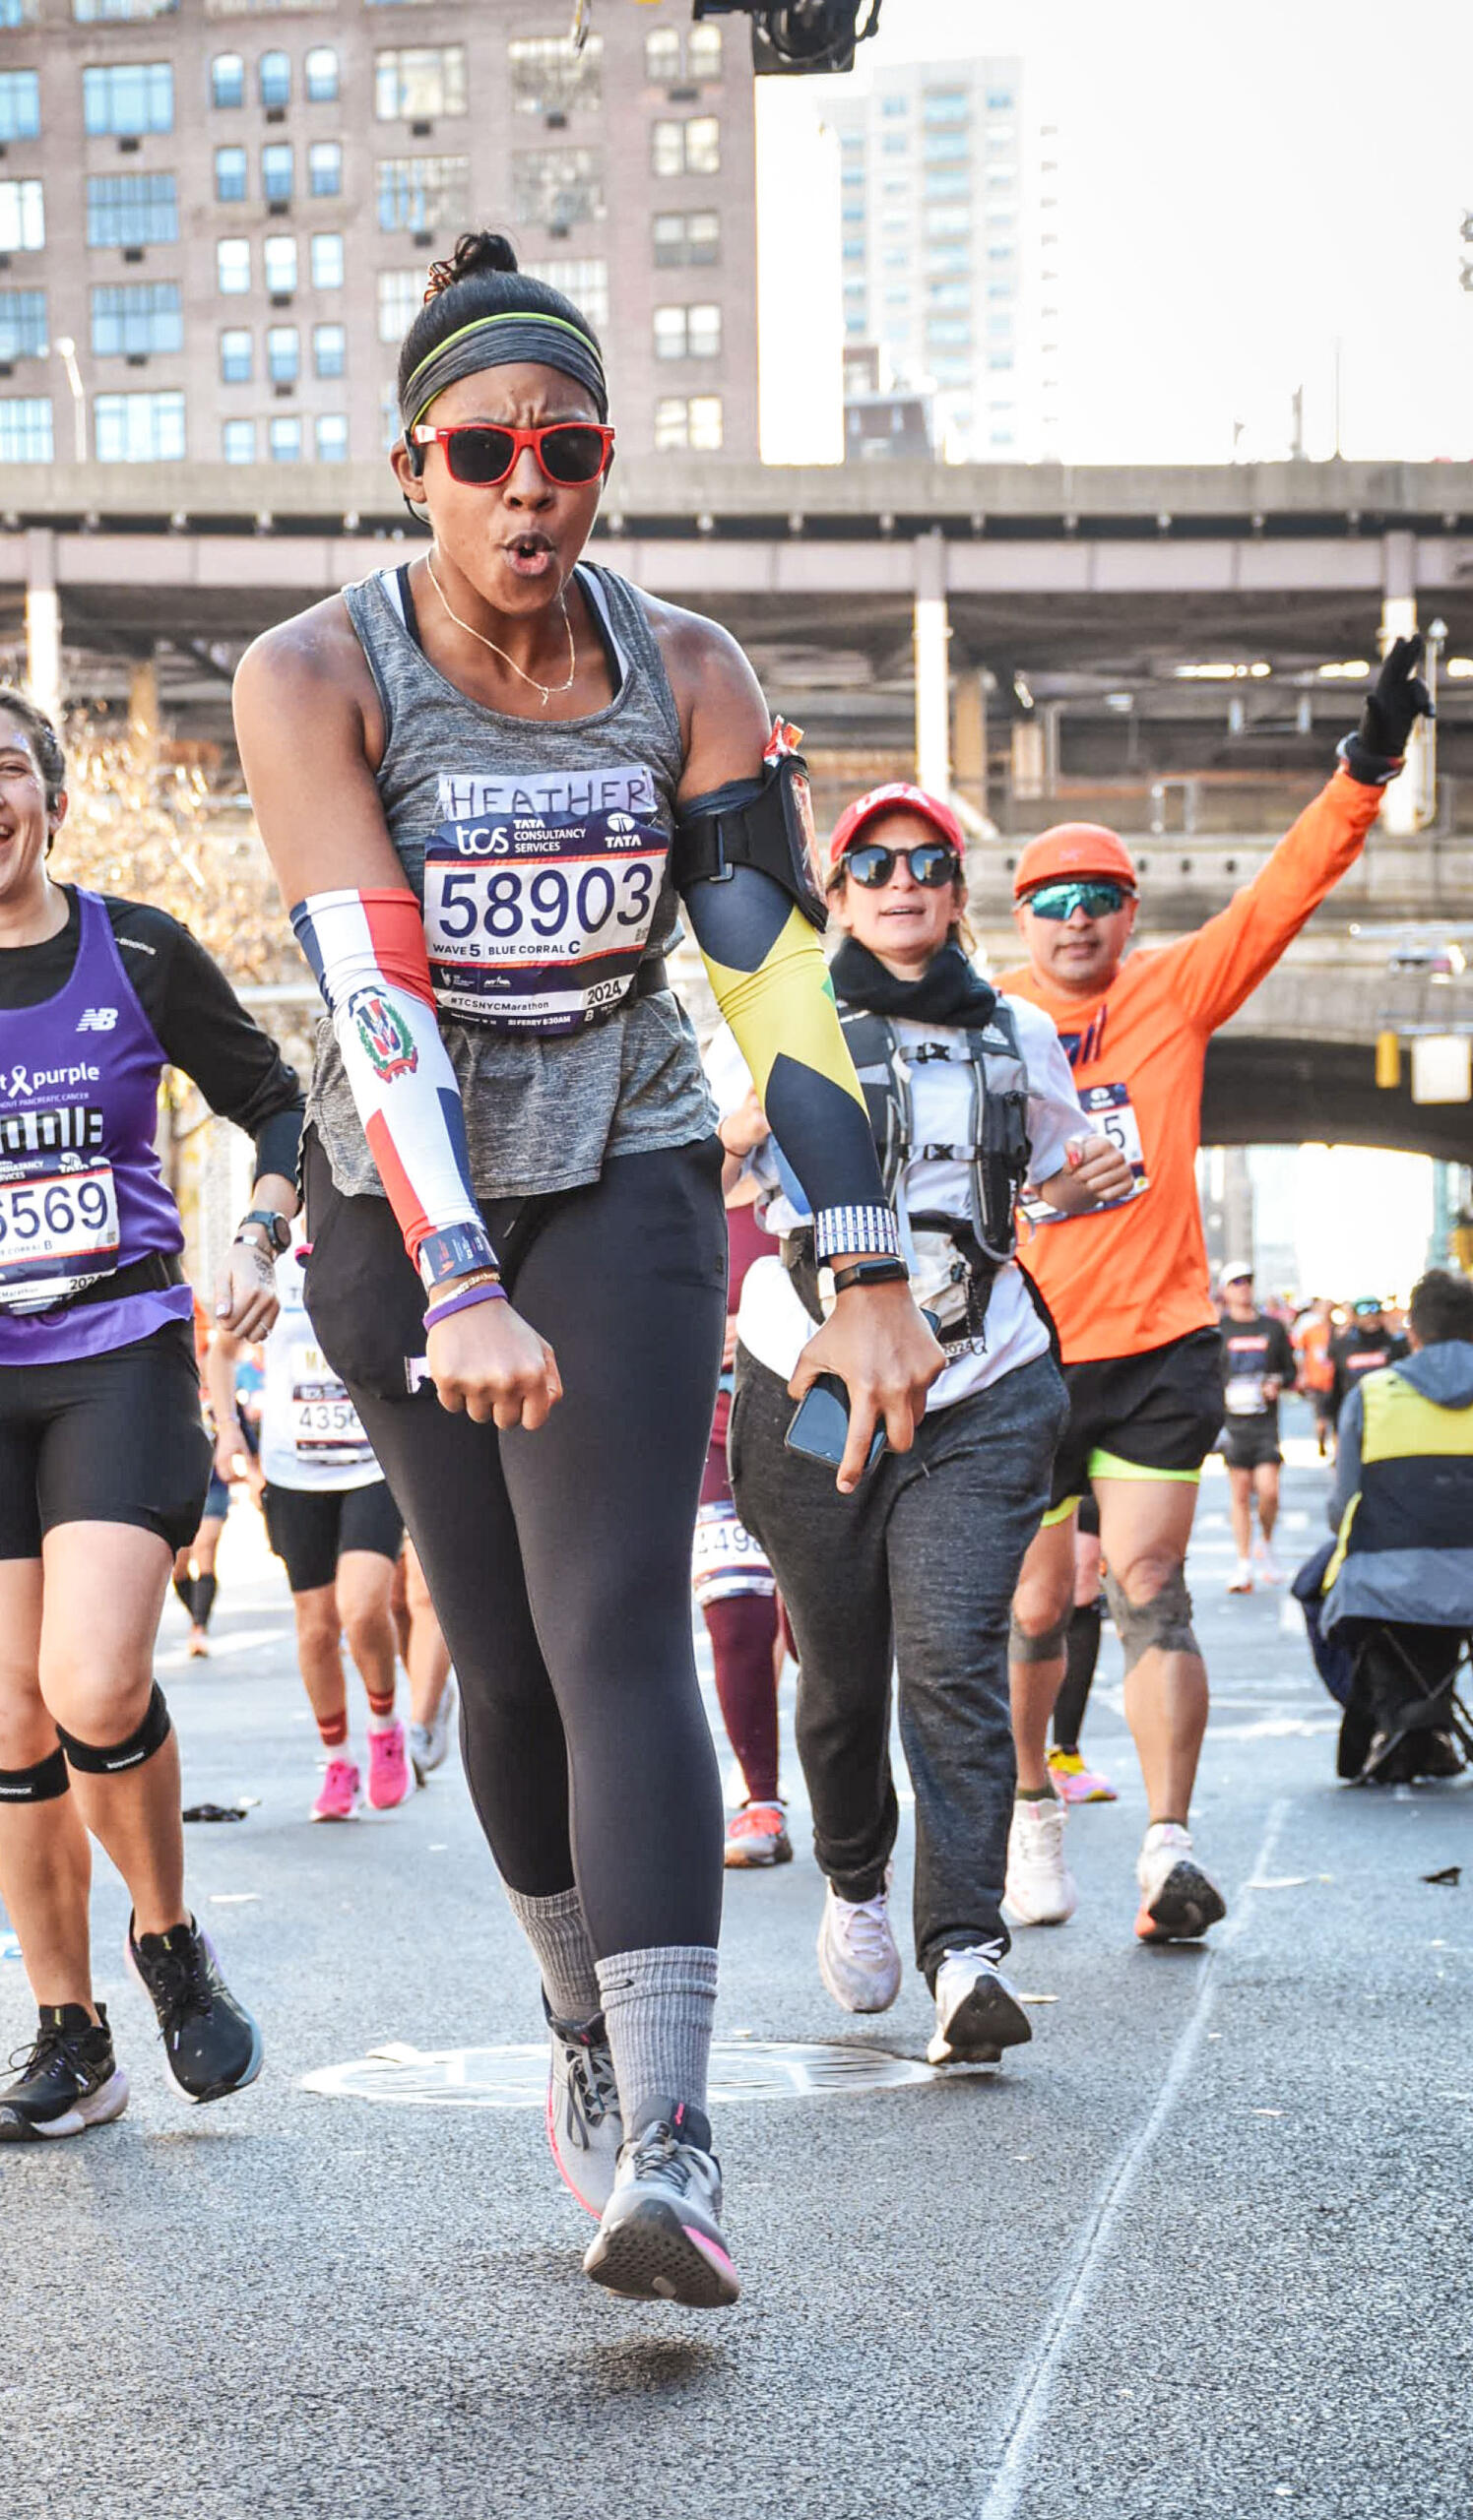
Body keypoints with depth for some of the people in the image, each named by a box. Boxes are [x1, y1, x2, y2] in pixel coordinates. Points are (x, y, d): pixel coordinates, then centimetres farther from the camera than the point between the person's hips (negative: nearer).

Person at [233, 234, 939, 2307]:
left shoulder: (684, 675, -7)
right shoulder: (315, 677, -14)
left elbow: (783, 977, -9)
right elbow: (369, 995, -25)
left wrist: (870, 1280, -15)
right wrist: (459, 1291, -35)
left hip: (628, 1197, 0)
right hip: (398, 1221, 0)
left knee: (618, 1632, -16)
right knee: (503, 1657, 7)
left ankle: (667, 2151, -24)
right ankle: (587, 2027, 30)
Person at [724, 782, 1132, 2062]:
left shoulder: (1020, 1037, 10)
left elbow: (1060, 1172, 26)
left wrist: (1100, 1179, 7)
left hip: (981, 1398, 1)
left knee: (954, 1665, -14)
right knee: (842, 1676, 7)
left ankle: (966, 1949, -18)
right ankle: (855, 1881, 34)